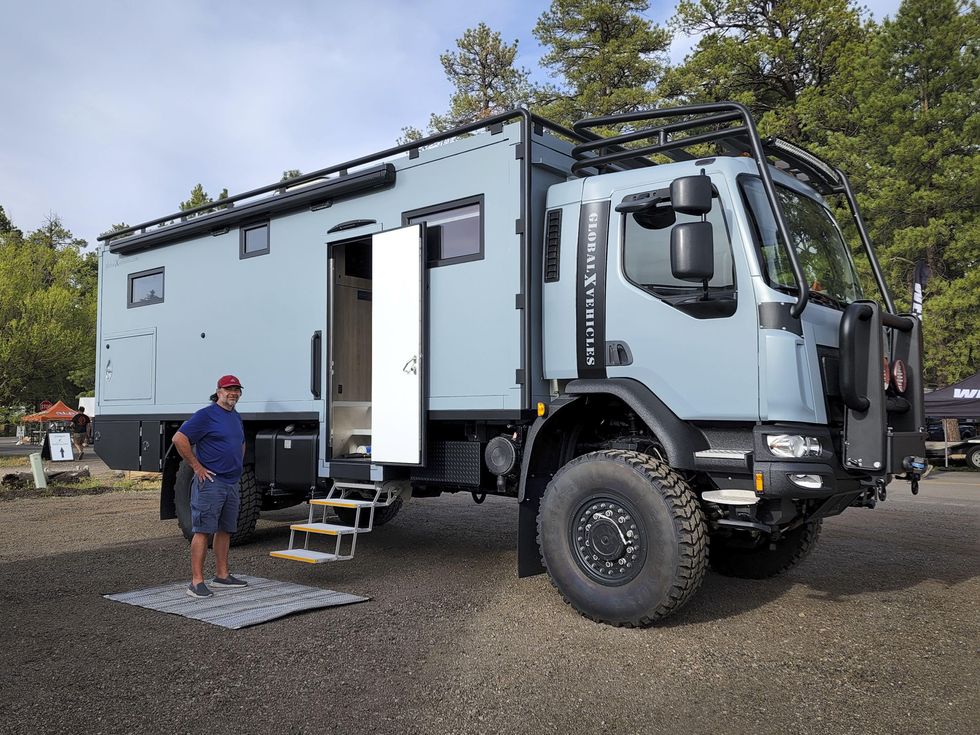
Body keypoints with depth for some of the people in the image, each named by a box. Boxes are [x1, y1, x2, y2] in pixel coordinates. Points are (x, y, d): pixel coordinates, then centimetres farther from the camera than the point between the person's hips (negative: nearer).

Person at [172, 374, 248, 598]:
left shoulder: (236, 417, 16)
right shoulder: (206, 415, -9)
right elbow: (179, 438, -16)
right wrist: (197, 466, -14)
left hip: (232, 482, 8)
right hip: (210, 482, -8)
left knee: (225, 530, 13)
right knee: (203, 531, -7)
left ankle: (222, 575, 23)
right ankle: (197, 581, -5)